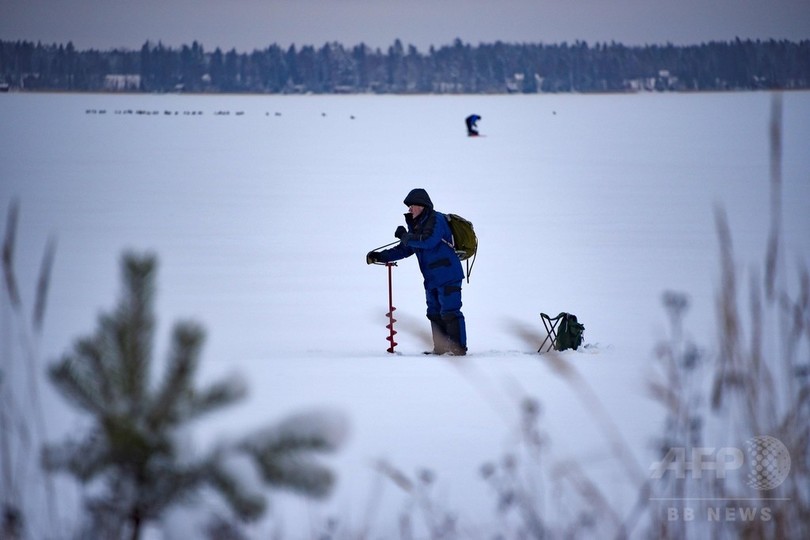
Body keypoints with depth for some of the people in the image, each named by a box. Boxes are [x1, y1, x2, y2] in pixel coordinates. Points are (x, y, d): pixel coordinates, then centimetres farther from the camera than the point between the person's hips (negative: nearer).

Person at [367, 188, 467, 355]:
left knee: (450, 312, -10)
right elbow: (404, 249, 19)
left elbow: (428, 241, -27)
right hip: (432, 279, 10)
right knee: (435, 313, 11)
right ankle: (441, 348, 17)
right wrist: (380, 257, 9)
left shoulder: (436, 220, -11)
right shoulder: (417, 225, 16)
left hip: (447, 275, -10)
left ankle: (459, 347, -8)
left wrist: (405, 236, -15)